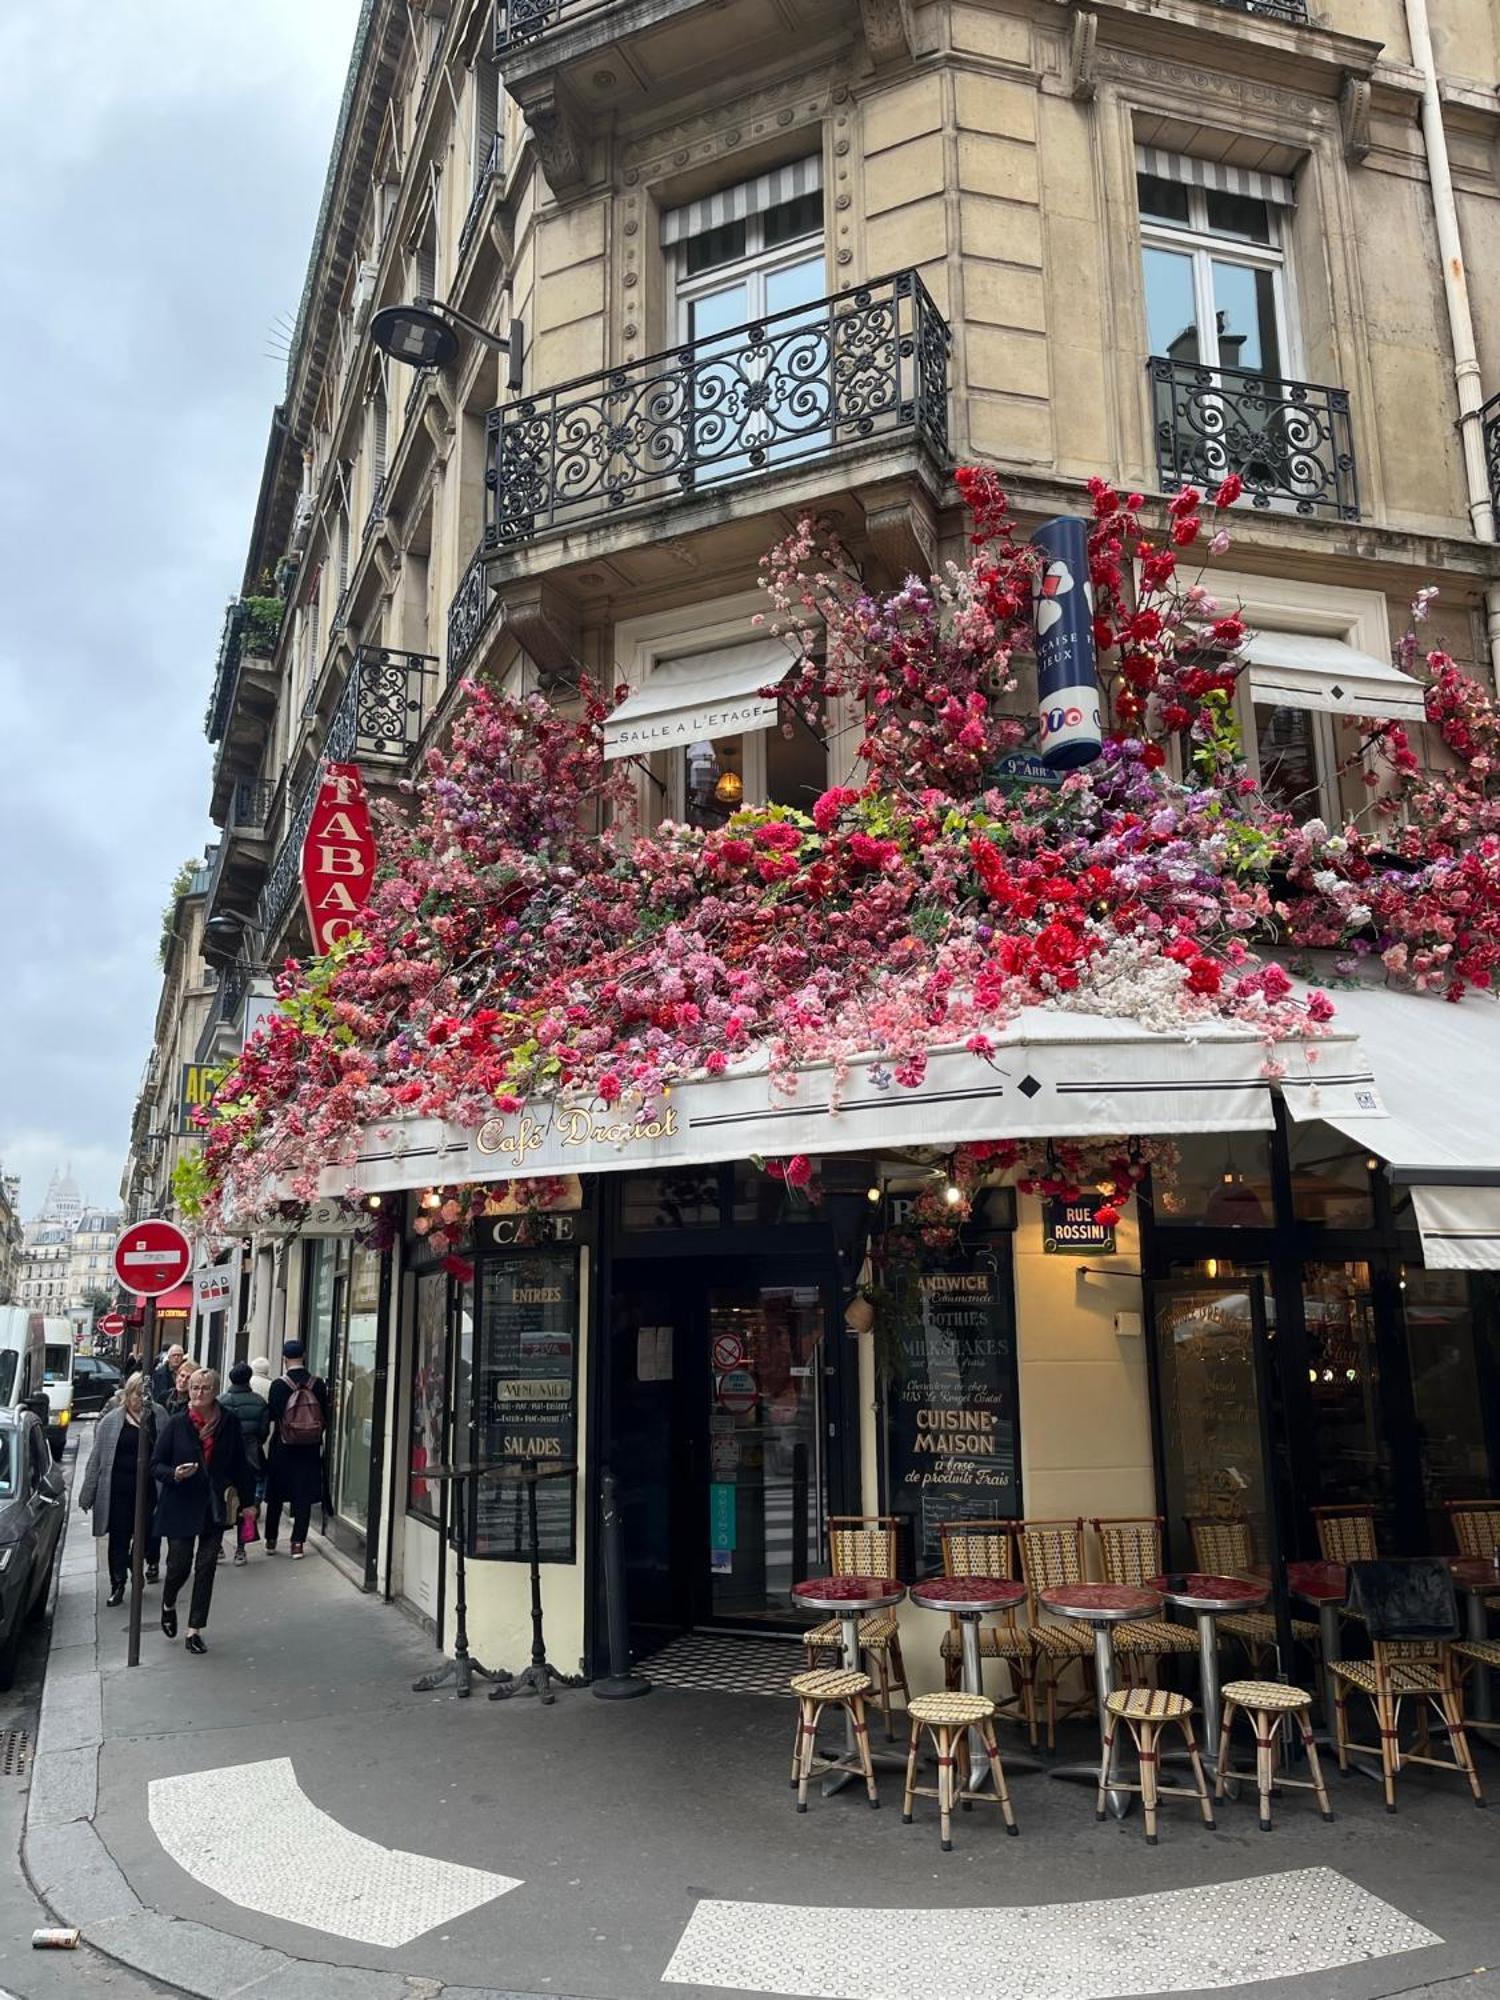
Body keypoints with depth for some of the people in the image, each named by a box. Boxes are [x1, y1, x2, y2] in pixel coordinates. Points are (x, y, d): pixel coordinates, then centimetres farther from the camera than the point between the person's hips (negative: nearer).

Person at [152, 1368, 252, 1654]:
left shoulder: (229, 1425, -2)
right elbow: (156, 1464, -2)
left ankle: (195, 1630, 16)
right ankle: (168, 1604, 36)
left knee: (206, 1567, 4)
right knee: (179, 1564, 2)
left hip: (215, 1507, 2)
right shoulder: (176, 1424, -6)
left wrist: (242, 1497, 4)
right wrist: (174, 1474, -21)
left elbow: (240, 1466, 7)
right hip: (181, 1505, -1)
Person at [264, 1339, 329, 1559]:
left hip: (283, 1447, -1)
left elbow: (272, 1418, -6)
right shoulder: (318, 1384, -6)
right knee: (304, 1497, 7)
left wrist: (272, 1438, 9)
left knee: (276, 1496, 14)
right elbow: (325, 1418, -1)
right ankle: (298, 1543, 6)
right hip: (310, 1449, 1)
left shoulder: (279, 1385, -11)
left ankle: (271, 1541, 22)